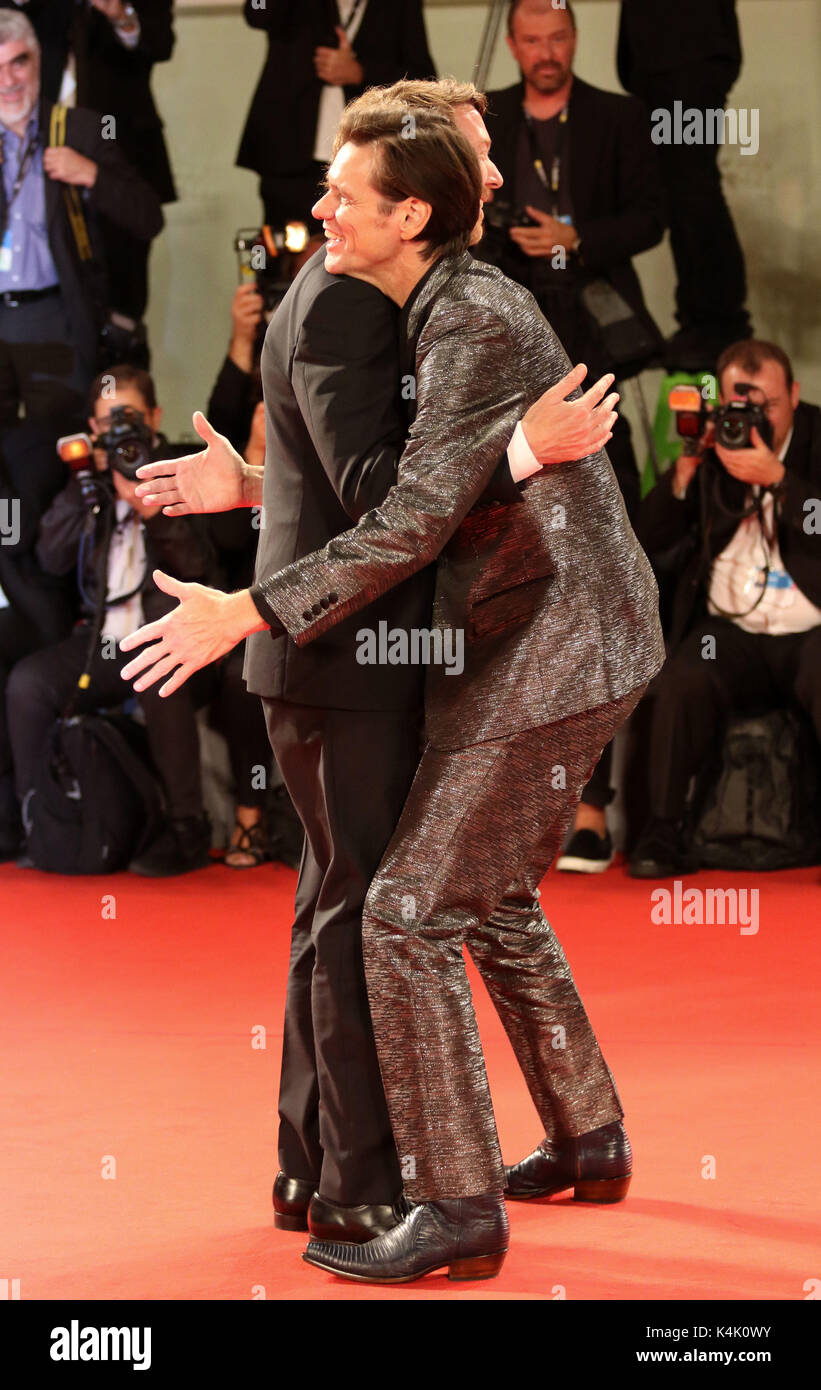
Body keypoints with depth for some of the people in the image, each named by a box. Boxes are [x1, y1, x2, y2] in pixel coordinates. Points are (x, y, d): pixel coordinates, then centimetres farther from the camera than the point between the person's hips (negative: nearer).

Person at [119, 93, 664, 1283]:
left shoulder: (478, 330, -20)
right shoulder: (451, 308, 11)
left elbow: (414, 525, -26)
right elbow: (418, 489, 23)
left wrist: (246, 614, -24)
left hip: (547, 658, -10)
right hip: (555, 648, 10)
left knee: (410, 915, -10)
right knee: (494, 901, 23)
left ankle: (456, 1206, -6)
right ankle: (588, 1137, 35)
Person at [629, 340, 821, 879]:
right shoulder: (710, 446, 8)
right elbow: (650, 539, 3)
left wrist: (777, 478, -26)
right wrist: (685, 468, -11)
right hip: (732, 632, 2)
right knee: (681, 683, -27)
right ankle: (666, 831, -18)